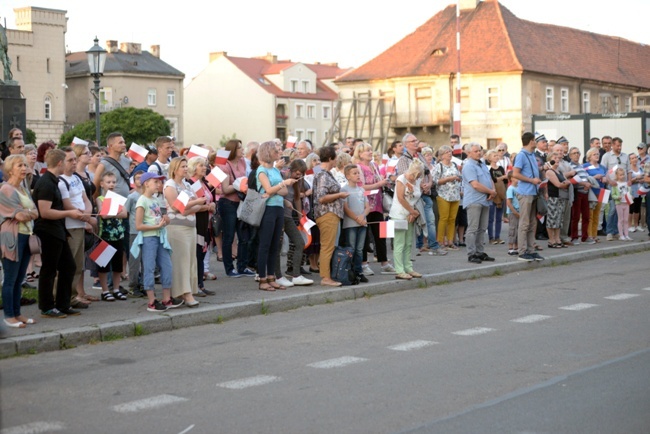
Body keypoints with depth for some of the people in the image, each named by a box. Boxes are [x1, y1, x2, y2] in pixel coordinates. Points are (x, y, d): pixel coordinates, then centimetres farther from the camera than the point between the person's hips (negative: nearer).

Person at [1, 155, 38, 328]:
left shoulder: (25, 190, 15)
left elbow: (35, 214, 8)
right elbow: (21, 215, -16)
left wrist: (25, 212, -9)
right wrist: (30, 212, 1)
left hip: (26, 236, 8)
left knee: (19, 279, 11)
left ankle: (17, 313, 17)